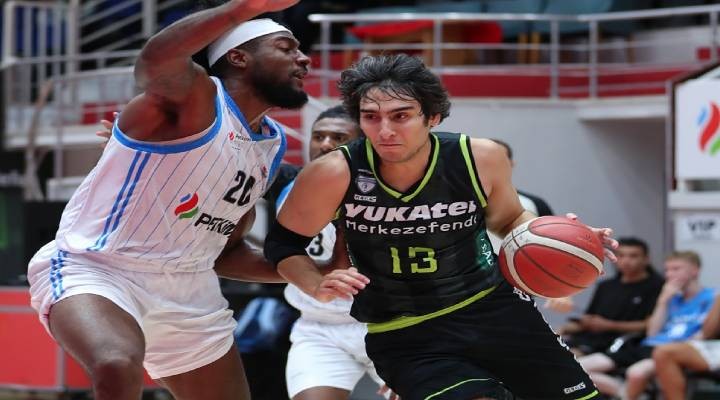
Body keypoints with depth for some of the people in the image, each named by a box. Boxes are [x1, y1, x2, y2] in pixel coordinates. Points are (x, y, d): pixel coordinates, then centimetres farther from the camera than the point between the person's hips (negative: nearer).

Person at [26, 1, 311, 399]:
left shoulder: (272, 145, 12)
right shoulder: (197, 98, -13)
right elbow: (156, 61, -40)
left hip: (186, 294, 9)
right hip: (94, 271, -9)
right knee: (118, 367, -39)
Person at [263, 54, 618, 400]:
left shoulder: (480, 159, -13)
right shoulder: (335, 175, -19)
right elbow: (283, 243, -3)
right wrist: (318, 287, -21)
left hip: (493, 306, 3)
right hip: (406, 335, -3)